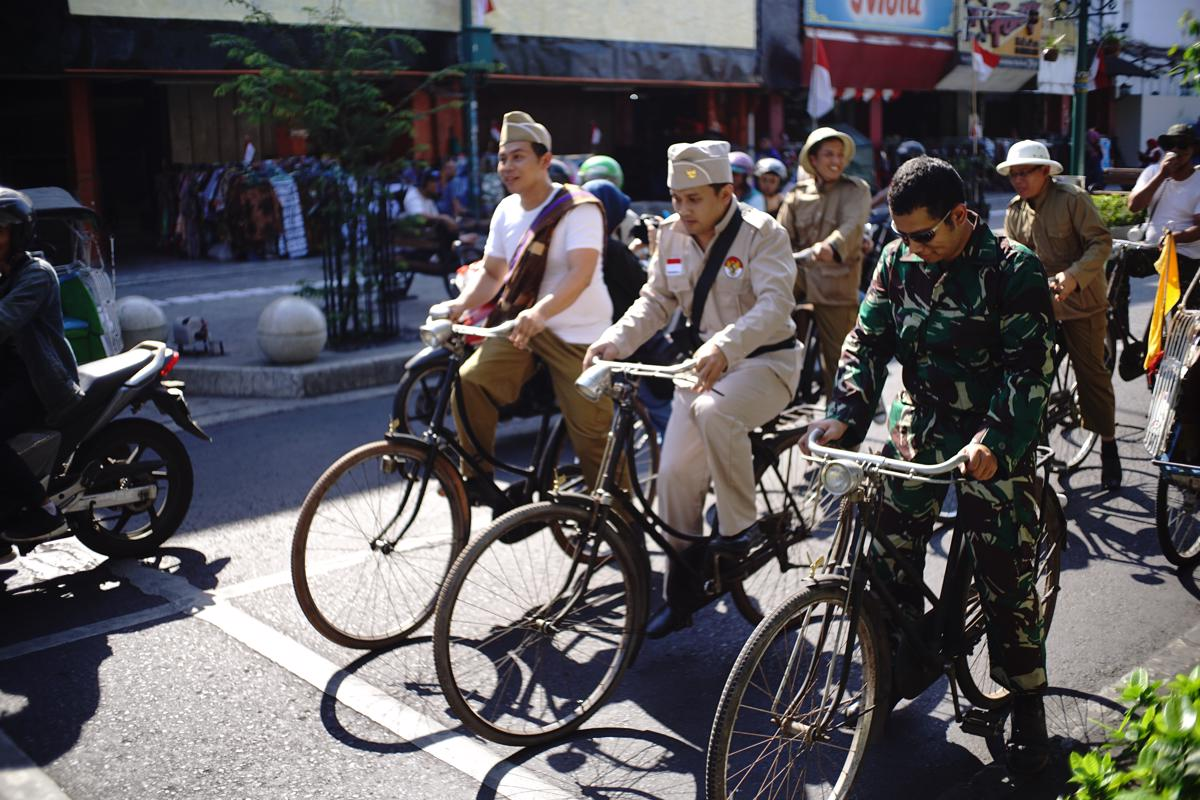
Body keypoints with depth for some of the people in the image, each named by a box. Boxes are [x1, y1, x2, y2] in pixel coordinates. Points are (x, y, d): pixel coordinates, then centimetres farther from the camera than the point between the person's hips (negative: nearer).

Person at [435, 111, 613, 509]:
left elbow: (581, 273, -28)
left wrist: (540, 312, -46)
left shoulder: (578, 208, -13)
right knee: (469, 382, -18)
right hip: (521, 323, 5)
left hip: (578, 333, -5)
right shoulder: (506, 211, 7)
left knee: (592, 431, -7)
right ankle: (477, 479, -1)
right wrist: (461, 304, -10)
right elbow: (491, 272, 11)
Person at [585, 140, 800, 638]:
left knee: (714, 411, -37)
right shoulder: (672, 234, 4)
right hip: (703, 363, 6)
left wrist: (725, 346, -45)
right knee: (676, 470, -3)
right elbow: (656, 301, 7)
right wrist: (614, 341, -11)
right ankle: (681, 592, 12)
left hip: (764, 360, -6)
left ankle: (740, 526, -14)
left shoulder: (762, 233, -14)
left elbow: (775, 305, -27)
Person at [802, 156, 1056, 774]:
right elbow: (868, 340, 1)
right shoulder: (897, 261, 1)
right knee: (891, 554, 3)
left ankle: (1026, 702, 17)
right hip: (919, 426, 4)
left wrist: (992, 441, -30)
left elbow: (1029, 366, -17)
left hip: (994, 439, -4)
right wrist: (844, 415, -13)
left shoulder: (1014, 269, -12)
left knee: (1005, 573, -1)